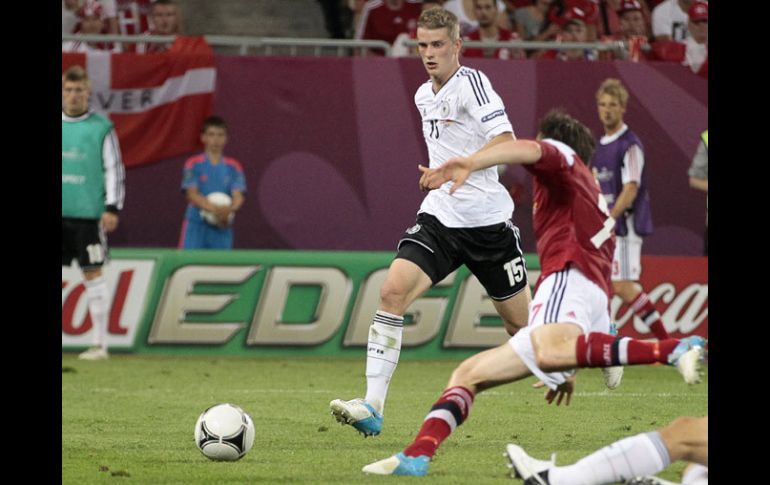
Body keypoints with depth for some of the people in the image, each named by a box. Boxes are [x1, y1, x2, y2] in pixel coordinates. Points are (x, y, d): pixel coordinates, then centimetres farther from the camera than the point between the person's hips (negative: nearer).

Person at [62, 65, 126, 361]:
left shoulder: (102, 128, 0)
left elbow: (115, 170, 1)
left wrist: (112, 208, -6)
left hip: (88, 214, -4)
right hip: (58, 213, 4)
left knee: (93, 275, -2)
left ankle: (99, 343, 3)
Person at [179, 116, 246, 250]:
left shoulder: (233, 167, 6)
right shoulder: (193, 164, 0)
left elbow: (238, 196, -3)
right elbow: (192, 194, -10)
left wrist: (230, 209, -28)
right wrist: (214, 209, -27)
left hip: (222, 227, 2)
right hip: (197, 225, -2)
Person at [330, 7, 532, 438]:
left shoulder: (471, 82, -12)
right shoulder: (424, 96, 12)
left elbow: (506, 141, -24)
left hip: (487, 220, -5)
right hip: (440, 217, 5)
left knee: (519, 320, 7)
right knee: (393, 291, -18)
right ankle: (373, 407, -23)